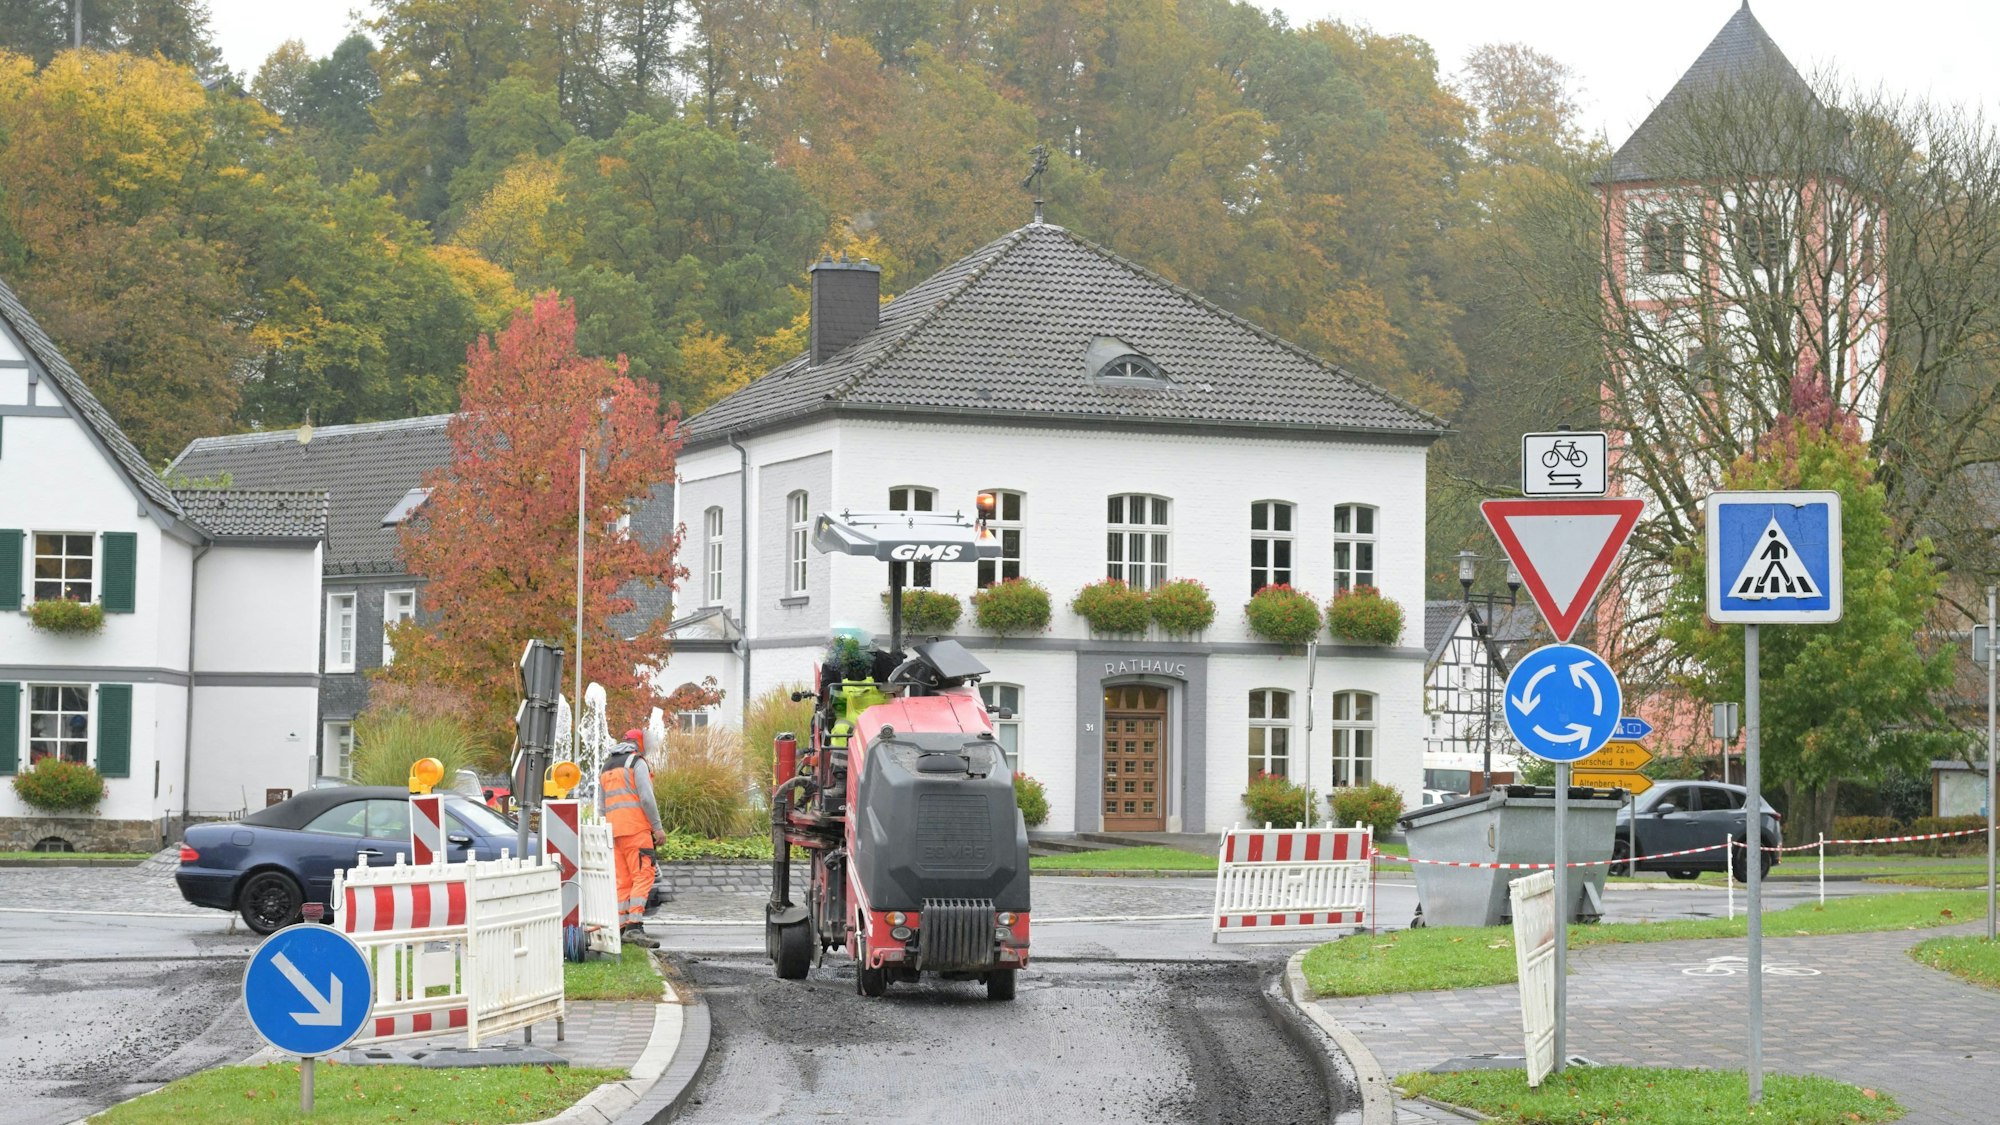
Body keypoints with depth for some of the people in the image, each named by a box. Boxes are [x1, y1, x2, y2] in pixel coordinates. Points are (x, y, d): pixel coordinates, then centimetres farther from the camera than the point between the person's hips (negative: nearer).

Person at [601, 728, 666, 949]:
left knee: (623, 880, 10)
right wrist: (657, 828, -10)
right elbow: (646, 798, -13)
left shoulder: (606, 768, 21)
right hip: (636, 828, -7)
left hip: (615, 830, 7)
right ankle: (635, 926, -25)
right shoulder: (637, 763, -3)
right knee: (643, 875, -12)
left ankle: (621, 928, 5)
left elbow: (604, 807, 21)